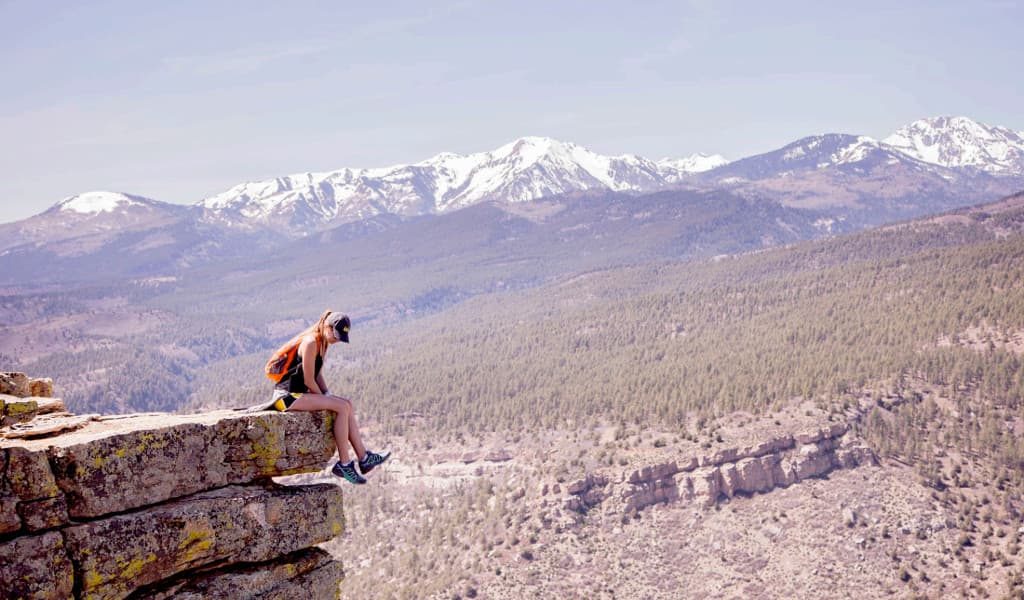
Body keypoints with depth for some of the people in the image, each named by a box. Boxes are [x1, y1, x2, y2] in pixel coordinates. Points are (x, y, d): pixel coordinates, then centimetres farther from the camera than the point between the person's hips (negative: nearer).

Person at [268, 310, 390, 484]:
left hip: (300, 393, 10)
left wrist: (328, 394, 6)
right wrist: (324, 398, -6)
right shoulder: (311, 343, -18)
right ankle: (344, 463, -13)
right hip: (288, 395, -10)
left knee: (348, 405, 3)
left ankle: (363, 457, 2)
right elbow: (309, 380, -18)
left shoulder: (323, 343, 12)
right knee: (342, 407, -18)